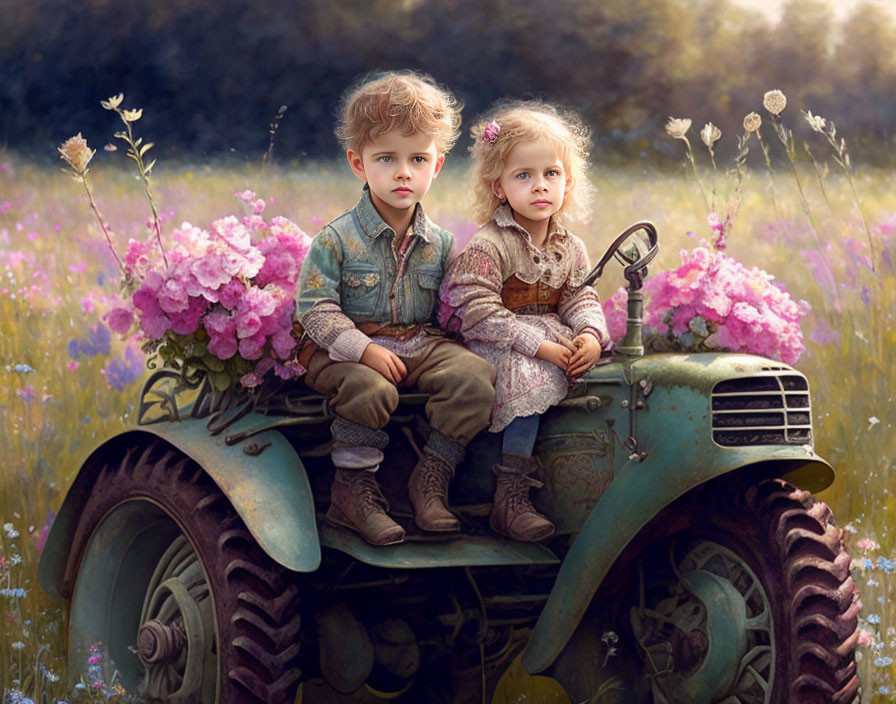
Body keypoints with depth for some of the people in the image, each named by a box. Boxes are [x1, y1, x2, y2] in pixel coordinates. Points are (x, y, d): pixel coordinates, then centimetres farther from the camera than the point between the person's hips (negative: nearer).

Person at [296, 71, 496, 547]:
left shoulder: (438, 243, 6)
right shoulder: (337, 240, -7)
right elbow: (315, 309, -11)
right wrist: (364, 349, -22)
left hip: (419, 344, 4)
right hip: (344, 350, -4)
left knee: (475, 377, -21)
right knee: (369, 389, -36)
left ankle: (430, 482, -10)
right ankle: (353, 492, -16)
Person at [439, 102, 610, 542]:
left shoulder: (570, 249, 10)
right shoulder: (486, 247, -12)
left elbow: (580, 299, 6)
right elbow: (479, 314, -20)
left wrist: (590, 335, -18)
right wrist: (539, 346, -25)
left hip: (554, 341, 7)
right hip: (492, 348, -7)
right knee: (531, 378, -33)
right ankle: (511, 497, -30)